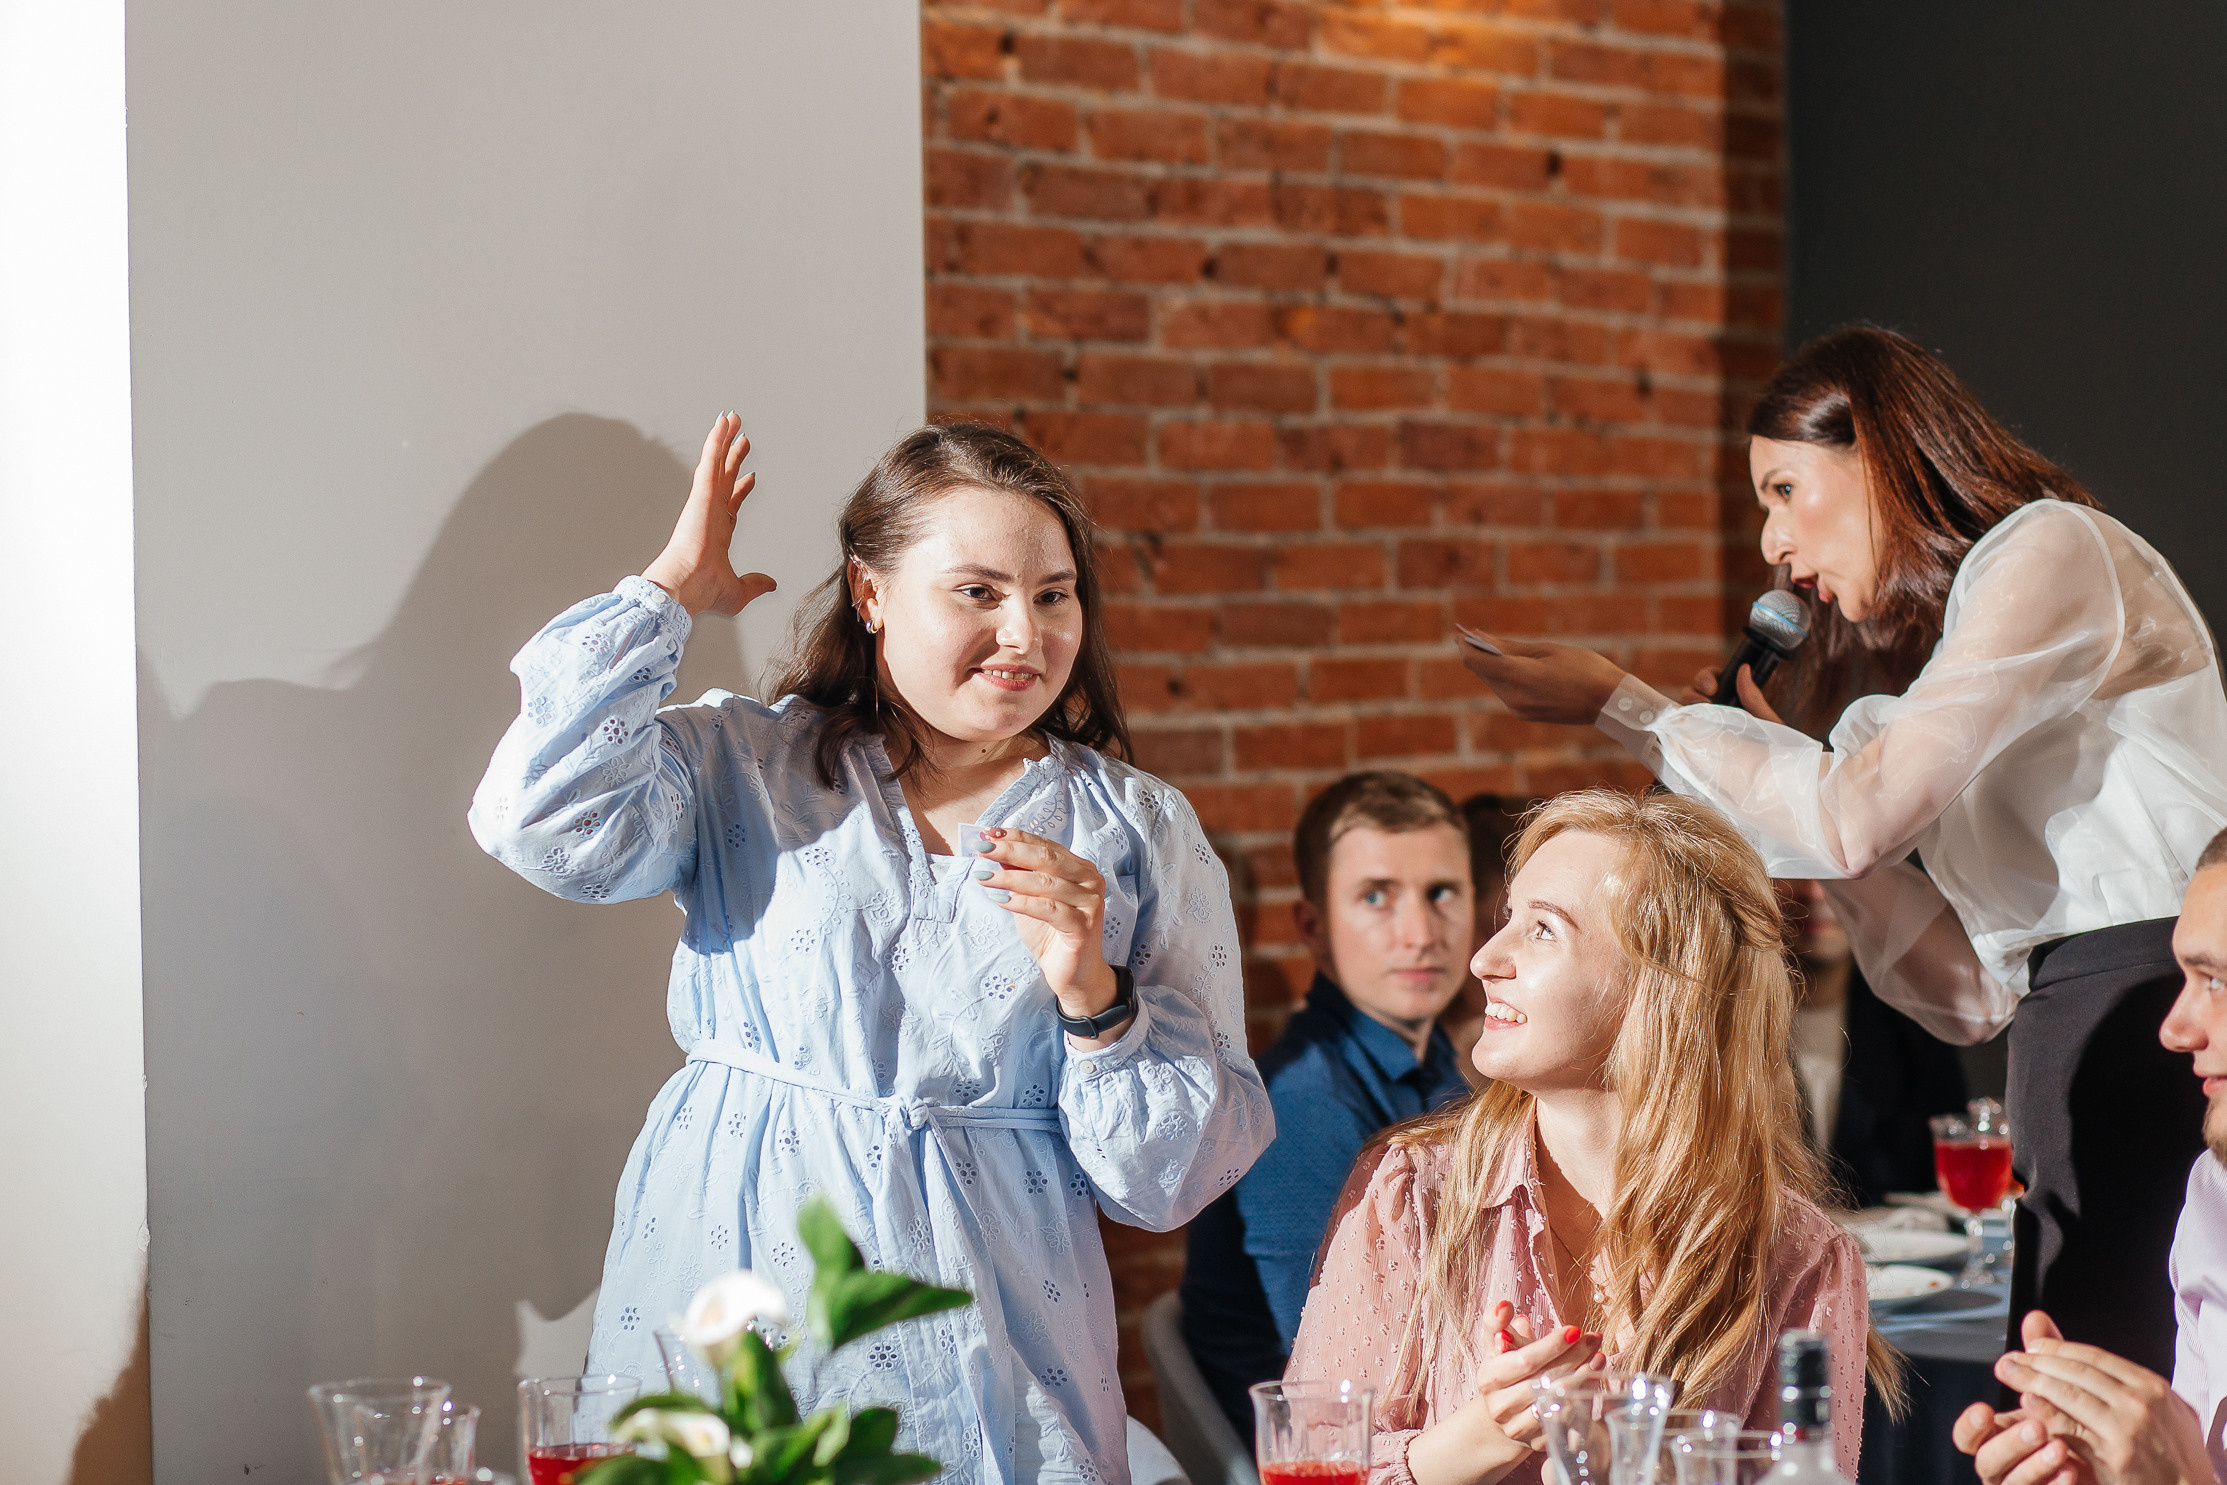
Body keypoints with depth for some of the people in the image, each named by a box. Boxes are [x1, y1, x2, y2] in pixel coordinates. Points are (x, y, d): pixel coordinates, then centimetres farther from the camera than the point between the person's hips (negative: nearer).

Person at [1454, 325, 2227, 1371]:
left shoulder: (2054, 550, -2)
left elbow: (1855, 821, -12)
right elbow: (1973, 991, 18)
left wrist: (1620, 706, 0)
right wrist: (1769, 768, 16)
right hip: (2073, 1040, 9)